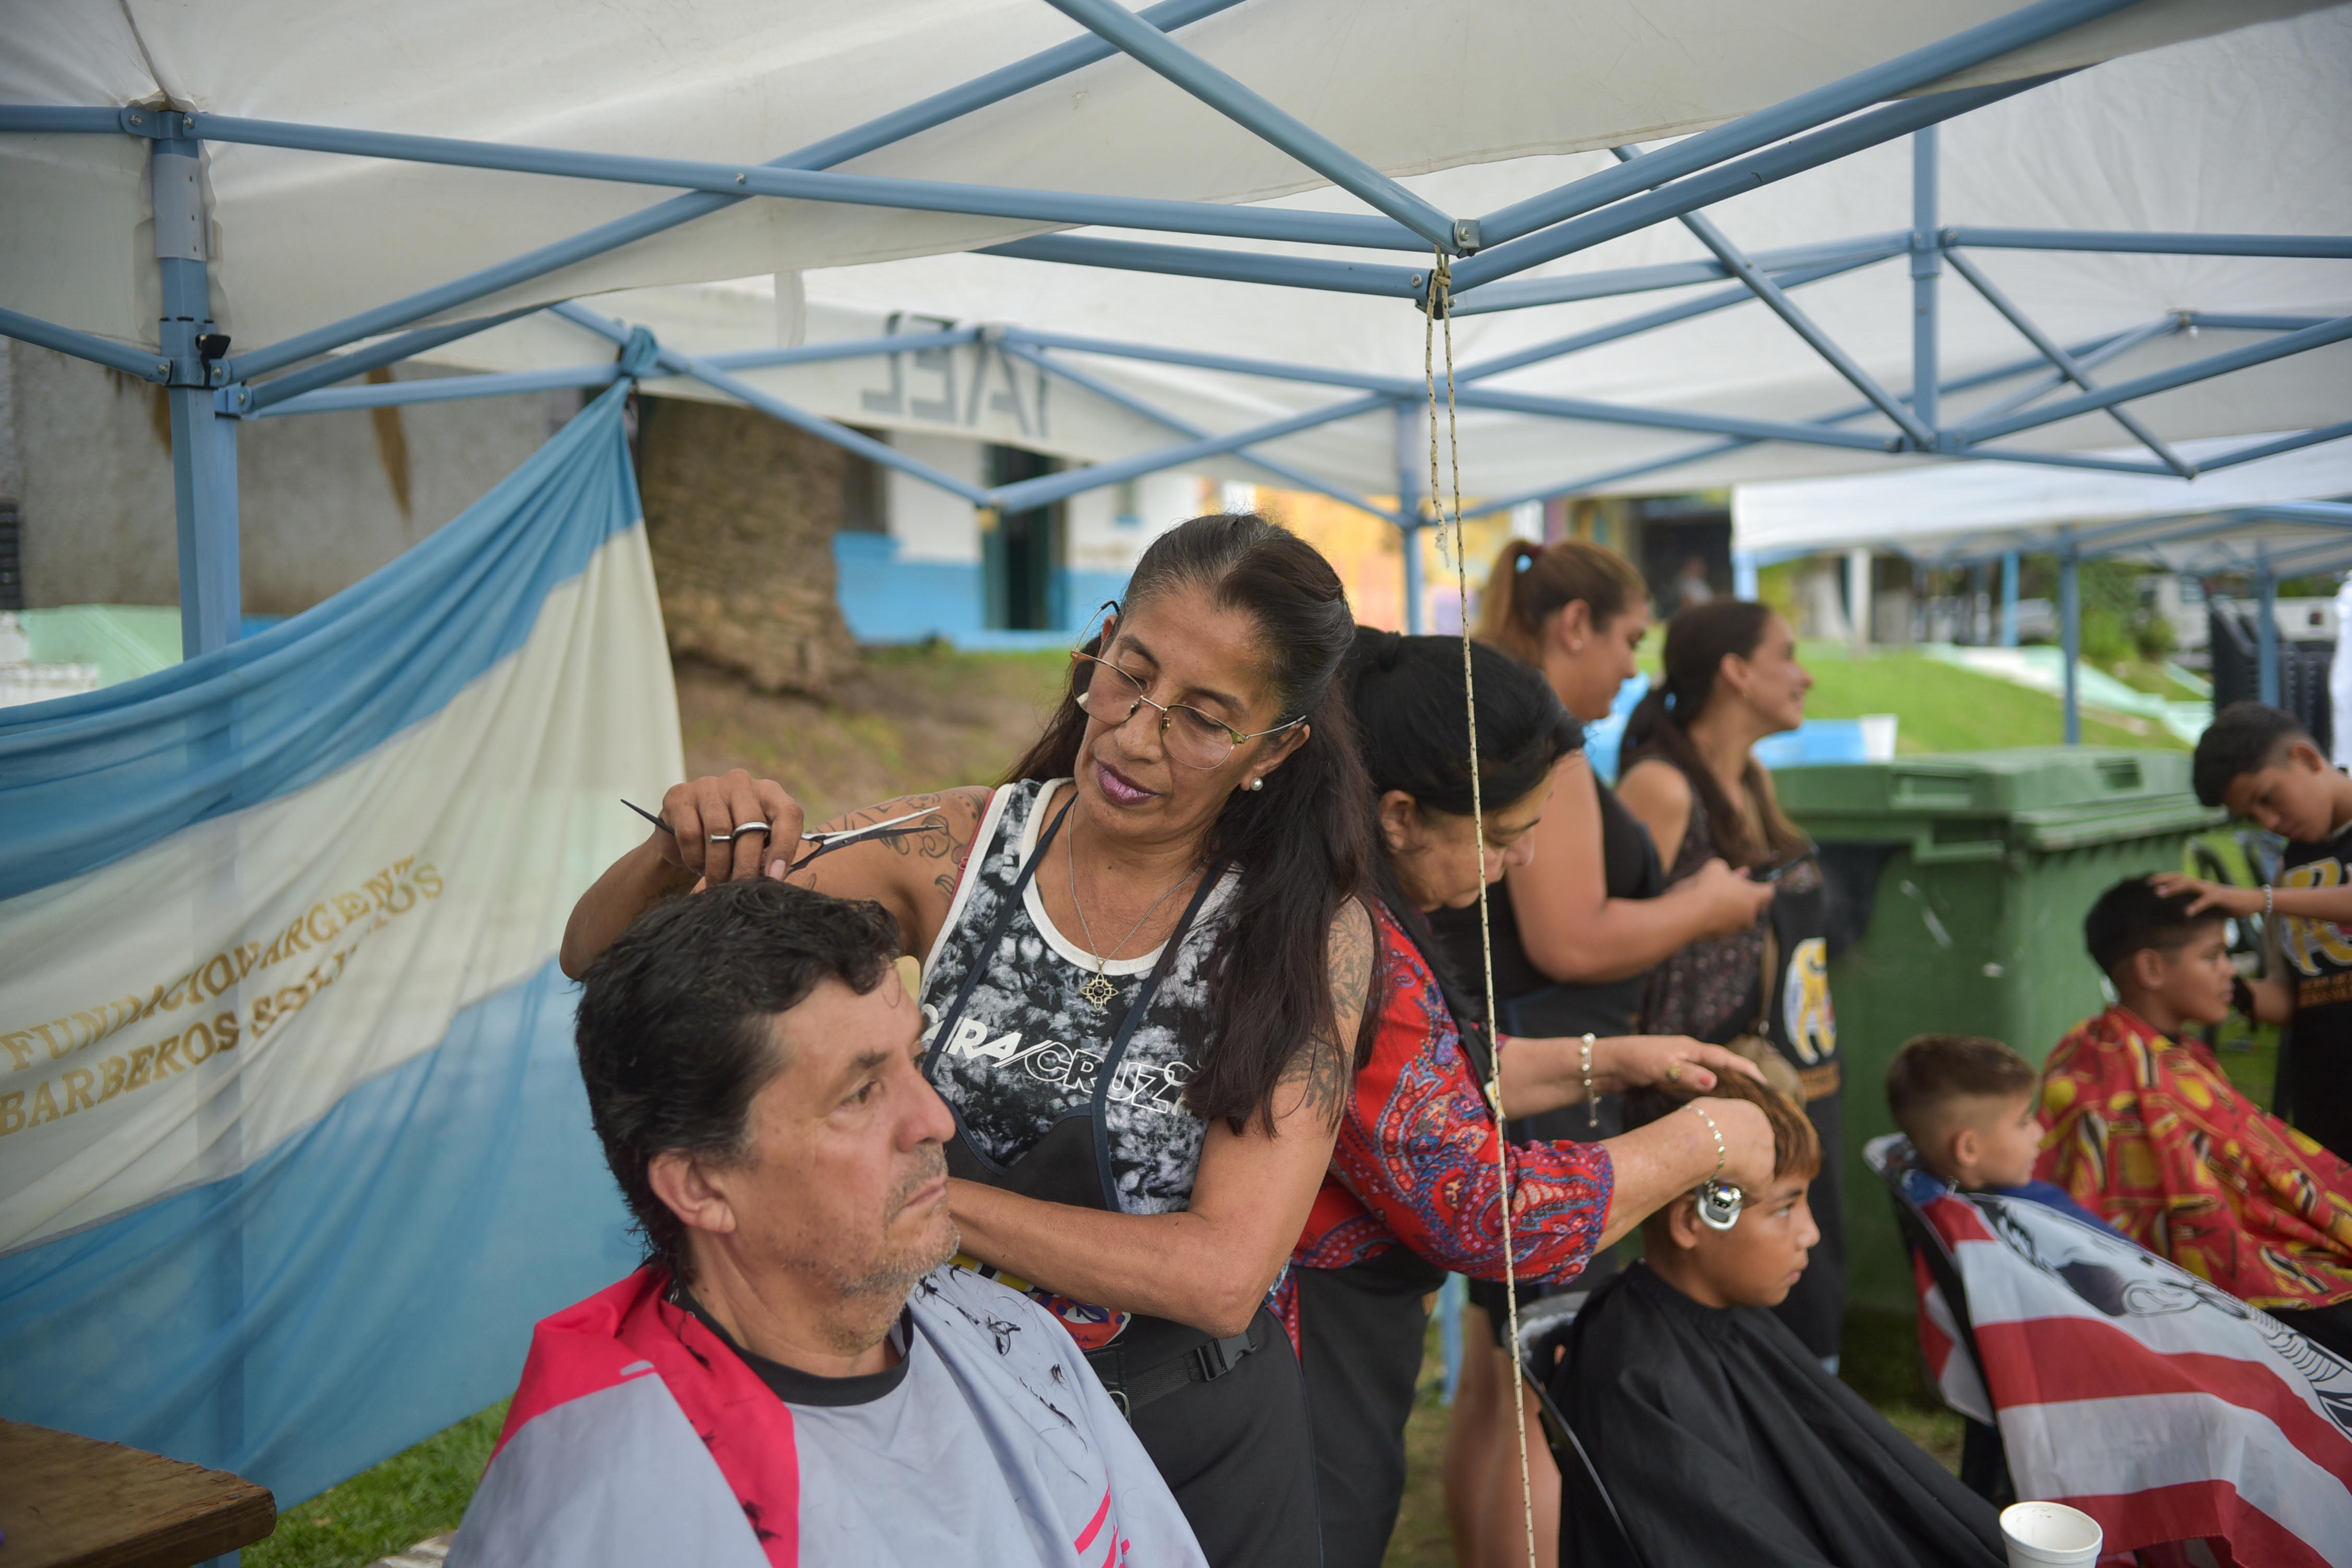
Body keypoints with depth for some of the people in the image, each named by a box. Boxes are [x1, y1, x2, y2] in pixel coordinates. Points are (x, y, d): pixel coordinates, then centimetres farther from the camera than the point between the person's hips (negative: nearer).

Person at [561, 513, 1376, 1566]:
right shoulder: (954, 848, -12)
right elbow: (604, 961, -8)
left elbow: (1223, 1275, -24)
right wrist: (679, 856, -30)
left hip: (1194, 1442, -1)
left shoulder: (1308, 930, -18)